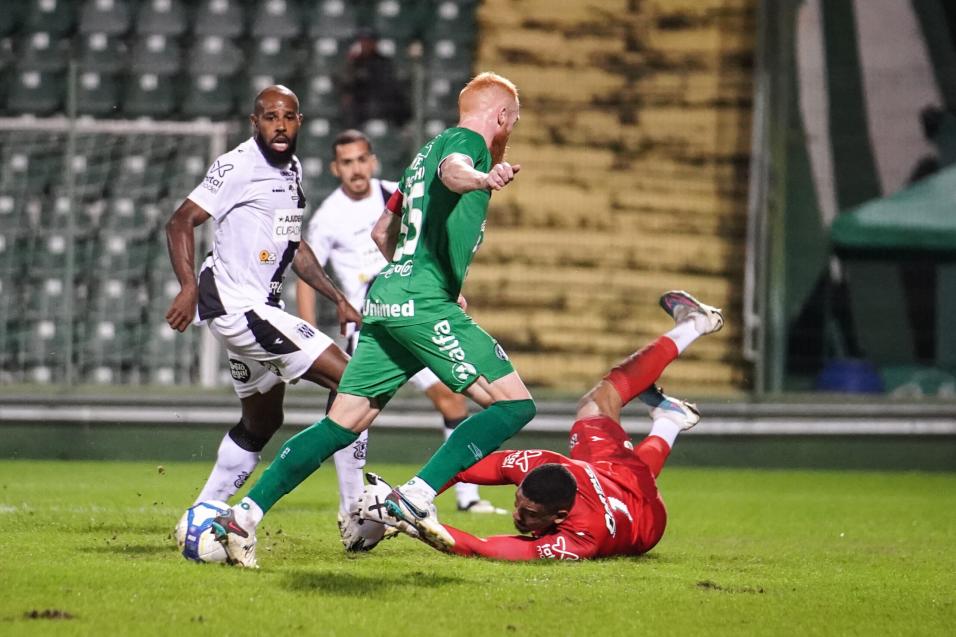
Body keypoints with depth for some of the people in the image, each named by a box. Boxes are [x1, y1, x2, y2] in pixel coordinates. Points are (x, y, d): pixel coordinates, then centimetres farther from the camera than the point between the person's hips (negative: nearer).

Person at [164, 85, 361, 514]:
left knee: (261, 423, 21)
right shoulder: (240, 166, -14)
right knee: (347, 379, -14)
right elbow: (181, 222, -16)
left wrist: (337, 299, 20)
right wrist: (188, 286, -28)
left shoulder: (292, 169, 14)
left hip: (261, 308, 10)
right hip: (237, 305, -10)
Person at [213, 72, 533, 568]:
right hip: (424, 302, -9)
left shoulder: (426, 152, 27)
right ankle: (417, 496, -18)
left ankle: (244, 515, 2)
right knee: (514, 404, -10)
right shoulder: (468, 140, 0)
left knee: (342, 424, 8)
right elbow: (451, 168, -26)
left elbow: (383, 232, 36)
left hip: (386, 297, 9)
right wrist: (482, 178, -49)